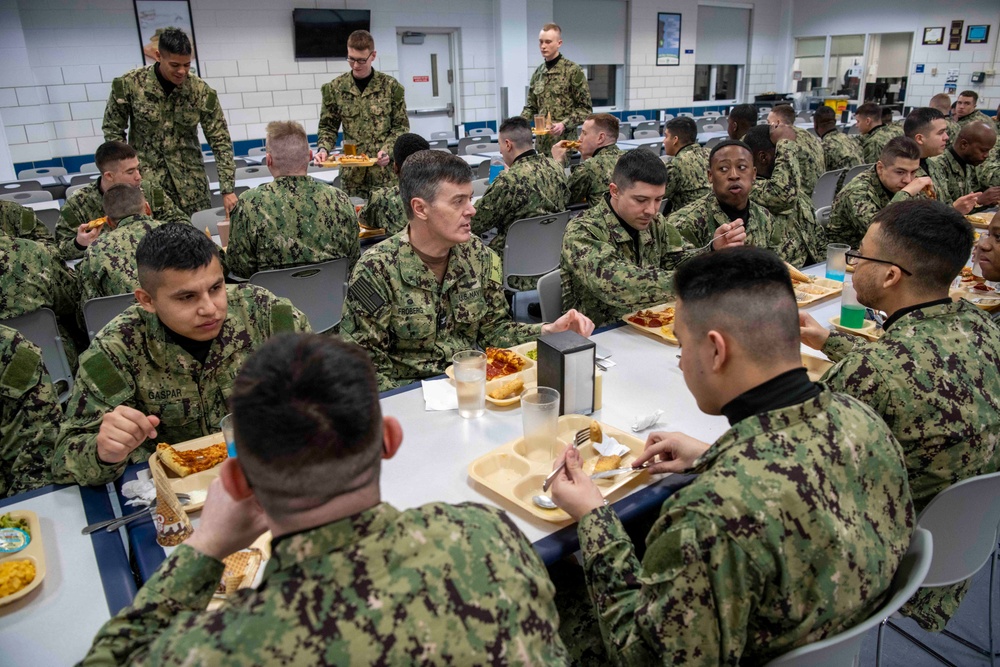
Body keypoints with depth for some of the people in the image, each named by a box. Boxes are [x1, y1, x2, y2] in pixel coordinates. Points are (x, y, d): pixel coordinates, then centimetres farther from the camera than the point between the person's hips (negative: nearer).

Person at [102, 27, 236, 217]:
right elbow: (113, 131, 3)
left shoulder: (202, 92, -8)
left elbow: (221, 142, -7)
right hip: (146, 181, -1)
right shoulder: (129, 84, -8)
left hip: (191, 184, 1)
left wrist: (227, 190, -14)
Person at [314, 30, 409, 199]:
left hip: (386, 170, -1)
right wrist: (323, 149, -9)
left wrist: (388, 150, -14)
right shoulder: (335, 88, 3)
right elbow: (328, 127, 10)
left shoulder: (390, 86, -1)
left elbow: (401, 126, 2)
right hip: (352, 172, 1)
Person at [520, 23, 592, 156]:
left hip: (564, 142, -5)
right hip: (541, 143, 5)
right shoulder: (537, 73, 12)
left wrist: (564, 124, -21)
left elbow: (585, 108, -7)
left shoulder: (573, 70, -6)